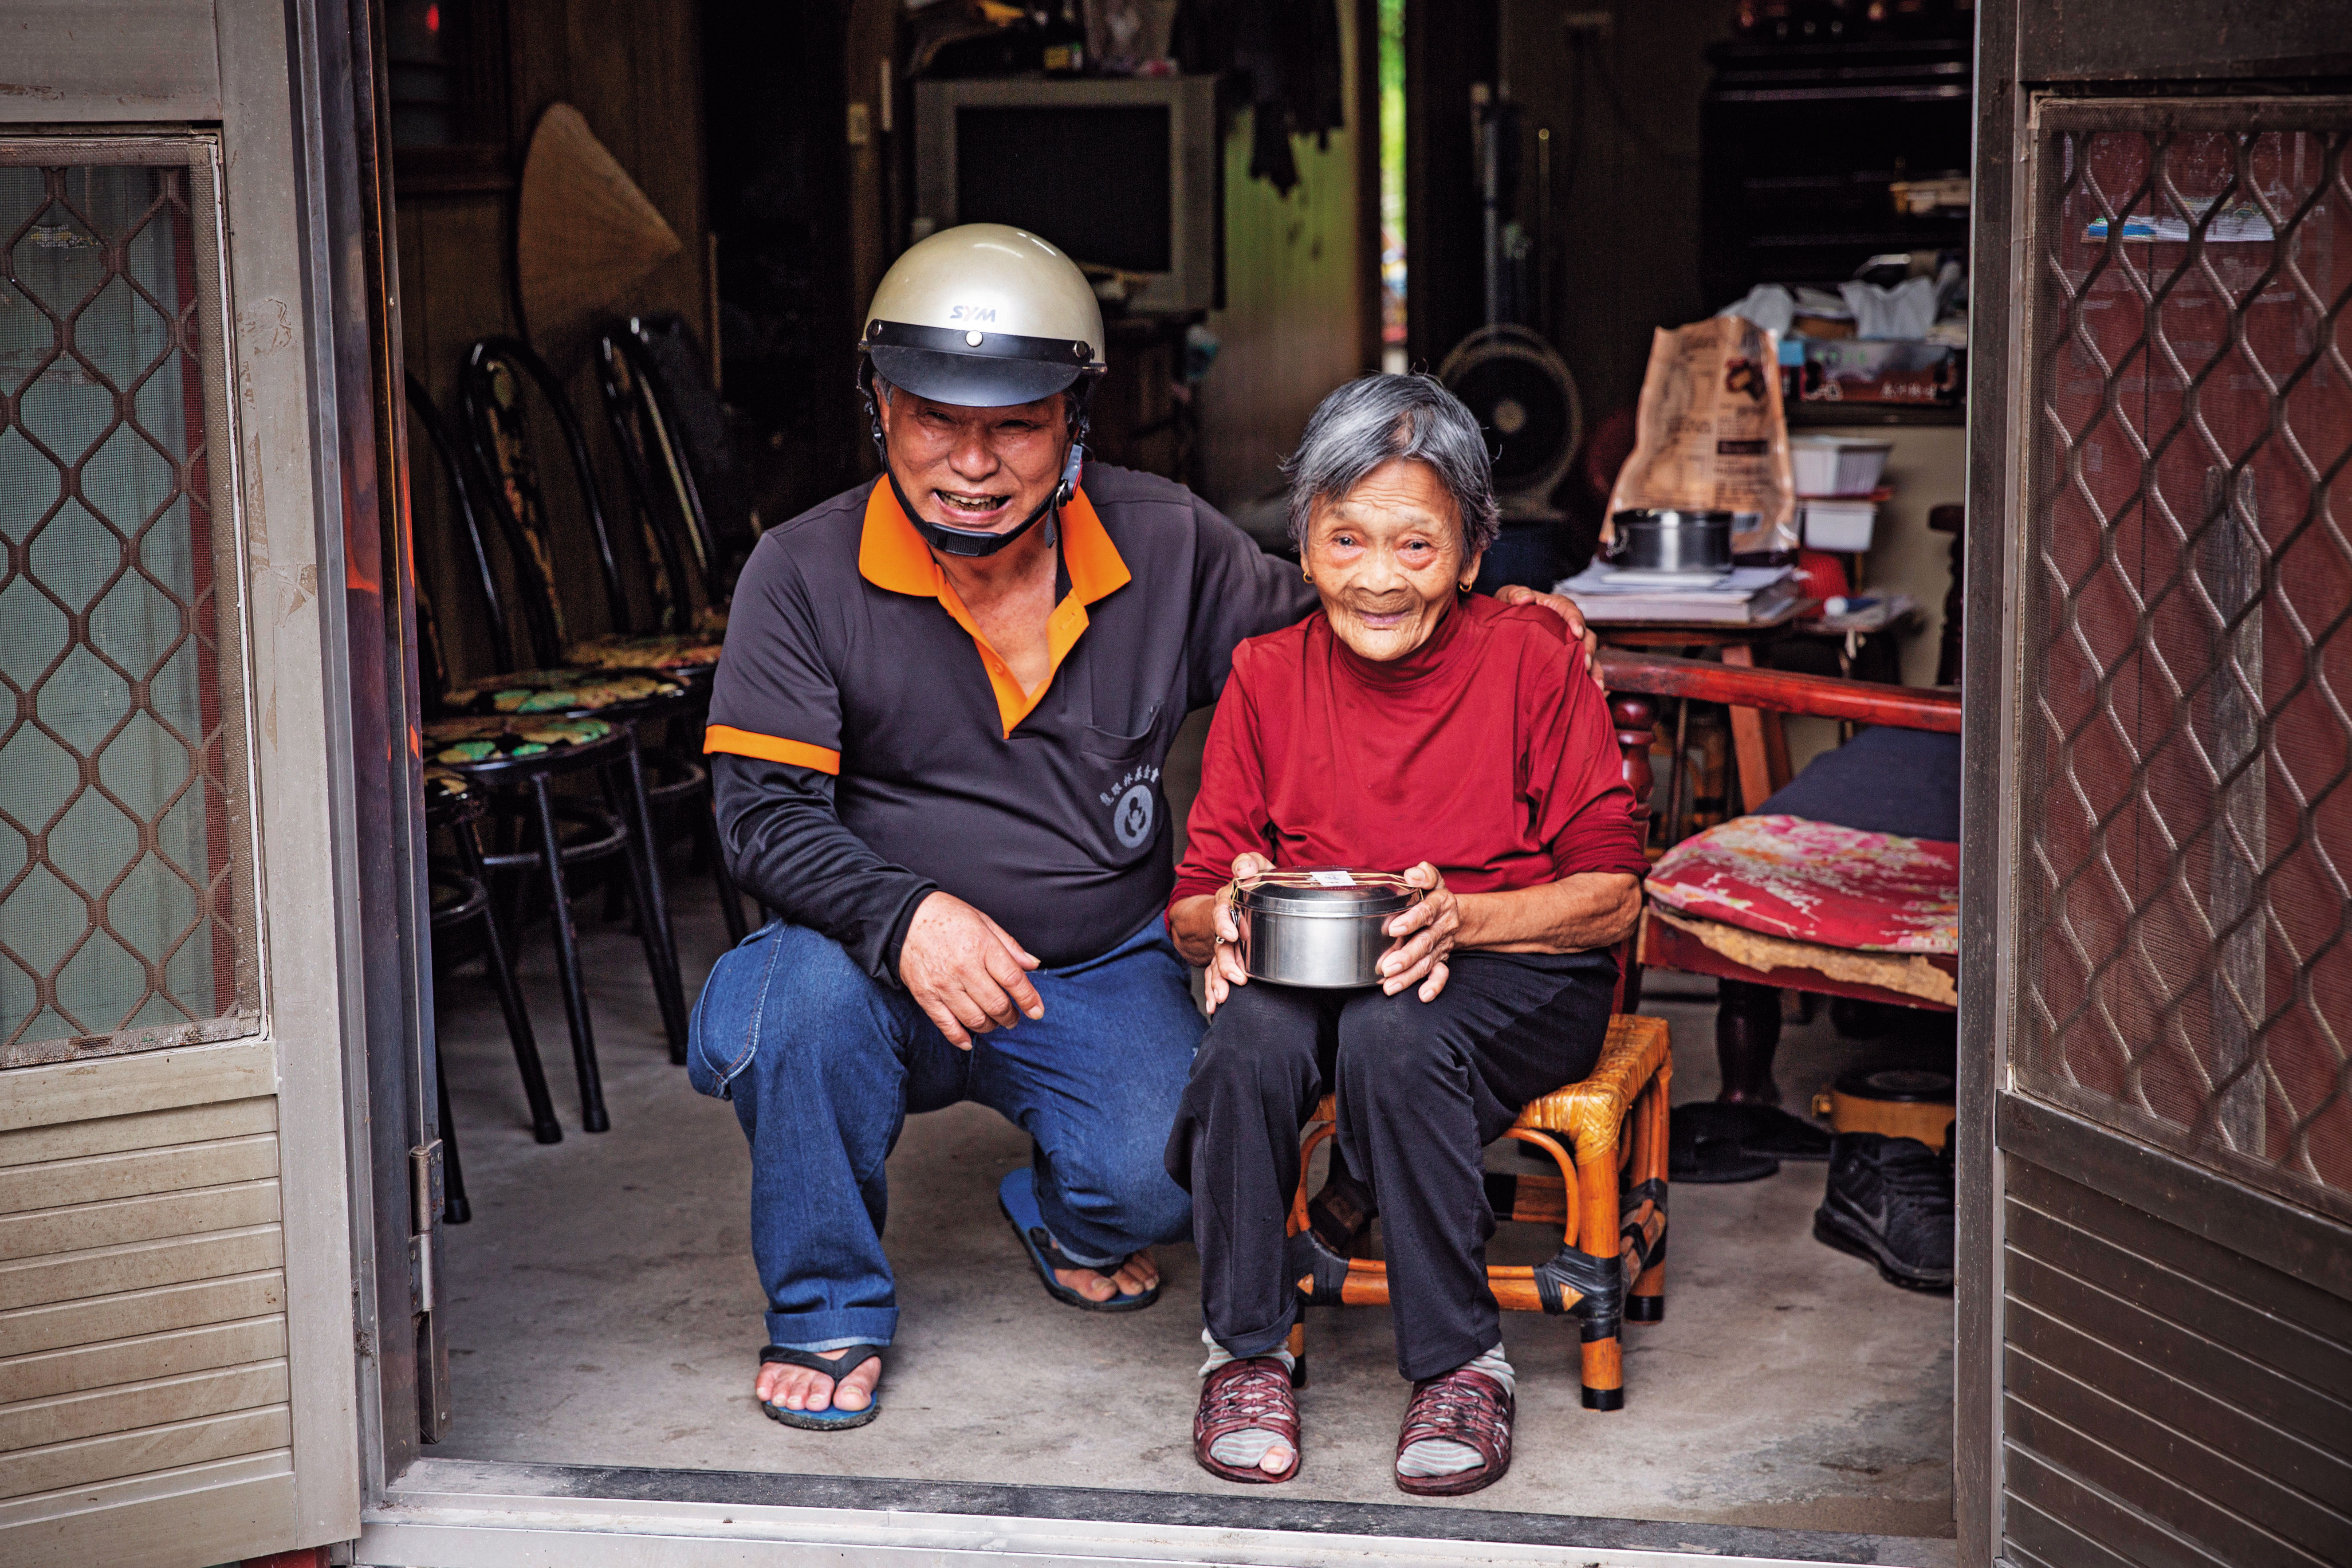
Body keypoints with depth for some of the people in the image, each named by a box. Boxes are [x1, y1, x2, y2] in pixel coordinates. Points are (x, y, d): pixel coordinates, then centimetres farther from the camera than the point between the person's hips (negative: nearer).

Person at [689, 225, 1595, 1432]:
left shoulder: (1166, 546, -2)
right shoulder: (806, 575, -9)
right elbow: (764, 812, -14)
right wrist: (904, 915, -33)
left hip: (1104, 974, 2)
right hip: (880, 966, -1)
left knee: (1162, 1177, -24)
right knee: (801, 1001, -34)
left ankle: (1067, 1220, 19)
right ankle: (826, 1308, -5)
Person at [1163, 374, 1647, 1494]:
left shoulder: (1531, 661, -6)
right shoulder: (1267, 677, 2)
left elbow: (1612, 894, -7)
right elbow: (1192, 907, 4)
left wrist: (1458, 917, -24)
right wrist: (1226, 917, -21)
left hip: (1515, 976, -2)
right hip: (1304, 968, 3)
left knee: (1395, 1037, -36)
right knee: (1253, 1033, -33)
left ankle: (1459, 1360, -18)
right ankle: (1242, 1346, -12)